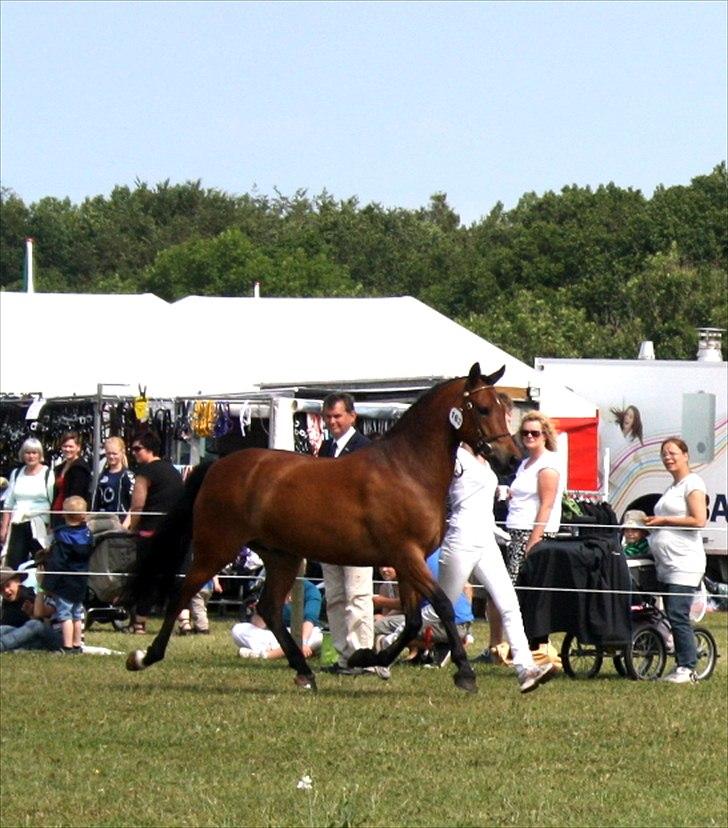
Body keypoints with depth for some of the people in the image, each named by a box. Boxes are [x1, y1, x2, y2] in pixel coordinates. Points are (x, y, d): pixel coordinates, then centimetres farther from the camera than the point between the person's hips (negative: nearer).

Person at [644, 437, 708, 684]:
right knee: (673, 616, 8)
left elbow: (698, 520, -16)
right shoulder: (672, 487, 22)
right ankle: (682, 667, 11)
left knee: (678, 615, -14)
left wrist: (664, 521, -12)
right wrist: (654, 524, 12)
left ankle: (687, 667, -11)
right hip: (665, 565, 10)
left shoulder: (692, 483, -7)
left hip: (684, 564, -10)